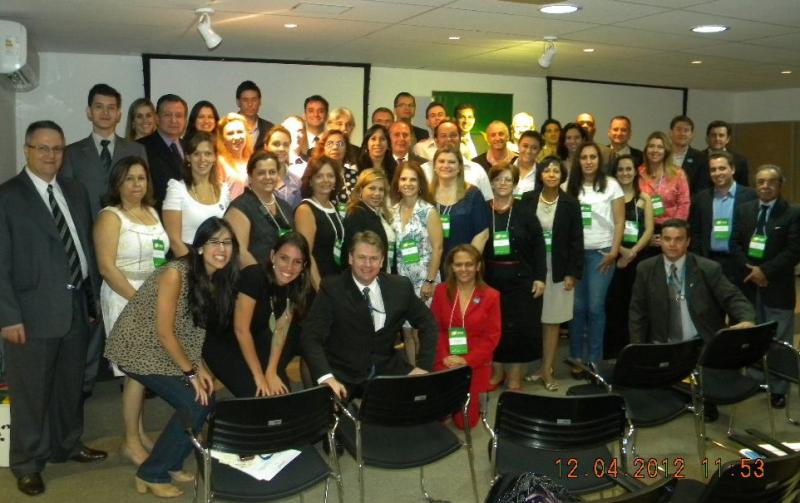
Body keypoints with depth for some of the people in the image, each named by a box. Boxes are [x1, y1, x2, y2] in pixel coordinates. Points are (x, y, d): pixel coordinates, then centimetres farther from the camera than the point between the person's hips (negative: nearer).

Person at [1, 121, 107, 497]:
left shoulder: (76, 192, 10)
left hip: (77, 307, 5)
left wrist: (93, 297, 10)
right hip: (34, 311, -5)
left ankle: (68, 445, 37)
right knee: (31, 391, 7)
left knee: (71, 385, 18)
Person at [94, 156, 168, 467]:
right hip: (125, 298, -6)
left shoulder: (151, 212, 13)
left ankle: (138, 431, 21)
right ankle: (131, 442, 7)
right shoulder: (110, 217, -8)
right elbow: (106, 267, -15)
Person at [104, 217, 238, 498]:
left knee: (207, 400, 0)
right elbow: (164, 332, -22)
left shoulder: (218, 280, 0)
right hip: (139, 348, -8)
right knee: (194, 405, -13)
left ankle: (170, 464, 19)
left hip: (168, 352, 8)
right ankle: (151, 474, 4)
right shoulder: (175, 273, -24)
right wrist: (190, 373, -15)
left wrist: (200, 367, -4)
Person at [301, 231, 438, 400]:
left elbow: (427, 323, 13)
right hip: (343, 375, -4)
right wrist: (326, 377, -31)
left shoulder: (400, 287, 2)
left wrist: (424, 366, 0)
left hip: (387, 370, 4)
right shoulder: (332, 289, -8)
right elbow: (310, 338, -14)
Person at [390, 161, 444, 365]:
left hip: (424, 279, -4)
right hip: (401, 279, 4)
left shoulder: (429, 211, -7)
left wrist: (430, 280, -13)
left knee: (421, 332, -1)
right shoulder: (393, 211, 5)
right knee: (406, 331, 9)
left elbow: (437, 248, -9)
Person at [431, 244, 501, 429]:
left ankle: (478, 399, 34)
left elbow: (492, 337, -6)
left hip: (476, 364, -1)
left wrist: (467, 361, -14)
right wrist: (445, 357, -14)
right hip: (446, 362, 1)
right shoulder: (441, 291, 0)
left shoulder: (491, 296, -6)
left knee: (465, 421, 0)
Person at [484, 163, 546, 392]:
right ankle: (496, 371, 23)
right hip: (490, 278, 1)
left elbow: (538, 245, -3)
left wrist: (539, 277, -8)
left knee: (519, 326, 2)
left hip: (520, 278, -1)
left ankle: (515, 374, 15)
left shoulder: (524, 210, -1)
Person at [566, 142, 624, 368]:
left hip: (600, 252, -2)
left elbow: (619, 222, 1)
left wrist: (613, 252, -6)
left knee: (595, 307, -1)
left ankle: (594, 359, 10)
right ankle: (577, 358, 13)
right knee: (577, 307, 3)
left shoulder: (611, 185, 1)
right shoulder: (570, 186, 7)